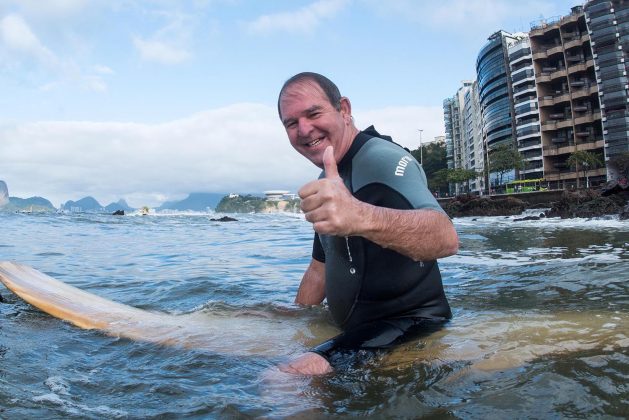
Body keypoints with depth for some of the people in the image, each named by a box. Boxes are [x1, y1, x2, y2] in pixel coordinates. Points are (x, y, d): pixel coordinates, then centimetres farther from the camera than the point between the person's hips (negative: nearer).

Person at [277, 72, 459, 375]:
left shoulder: (381, 157, -19)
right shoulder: (329, 181, 13)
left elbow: (446, 238, -39)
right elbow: (320, 267, 21)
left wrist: (361, 217, -57)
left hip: (409, 328, -9)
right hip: (356, 329, 9)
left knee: (299, 373, -28)